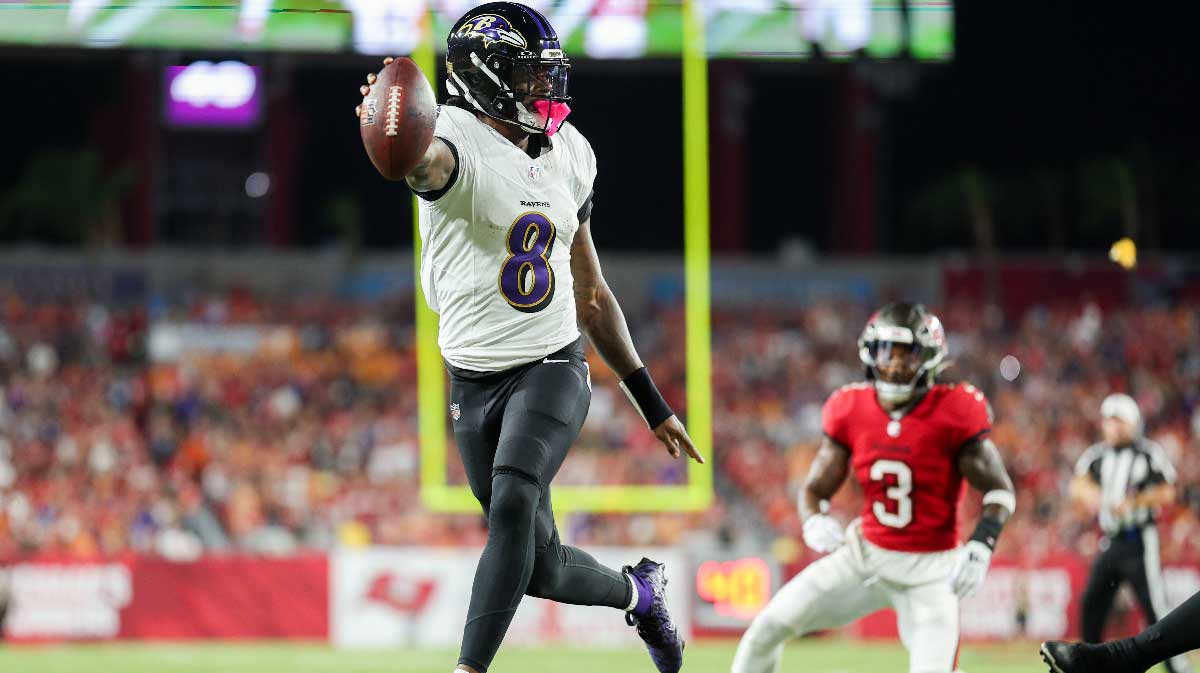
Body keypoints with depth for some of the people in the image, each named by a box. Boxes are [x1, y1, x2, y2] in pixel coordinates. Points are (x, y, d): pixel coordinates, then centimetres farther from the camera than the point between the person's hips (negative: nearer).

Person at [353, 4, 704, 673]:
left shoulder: (568, 153, 7)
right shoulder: (461, 142, -11)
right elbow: (429, 163, -41)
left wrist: (653, 405, 18)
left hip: (553, 367, 2)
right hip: (477, 382, -2)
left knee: (513, 501, -27)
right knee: (543, 568, 5)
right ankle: (638, 591, 37)